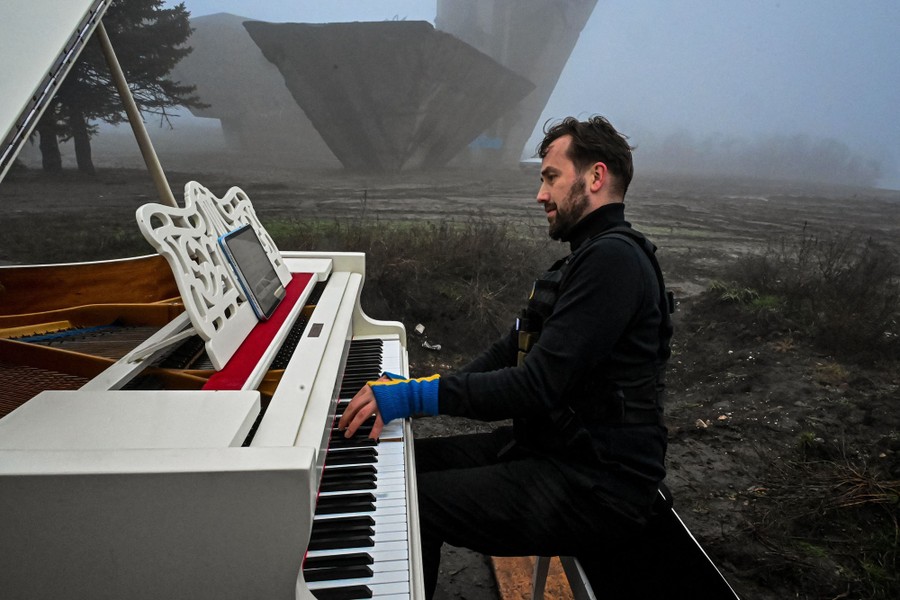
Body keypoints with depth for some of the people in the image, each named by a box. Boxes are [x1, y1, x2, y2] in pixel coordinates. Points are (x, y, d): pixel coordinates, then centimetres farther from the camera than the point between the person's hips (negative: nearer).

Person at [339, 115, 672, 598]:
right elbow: (513, 351, 11)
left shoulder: (613, 258, -19)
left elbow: (540, 384, -26)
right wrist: (417, 389, 1)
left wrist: (418, 396, -22)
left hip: (591, 486, -10)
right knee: (414, 460, 9)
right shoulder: (593, 255, 15)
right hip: (554, 445, 10)